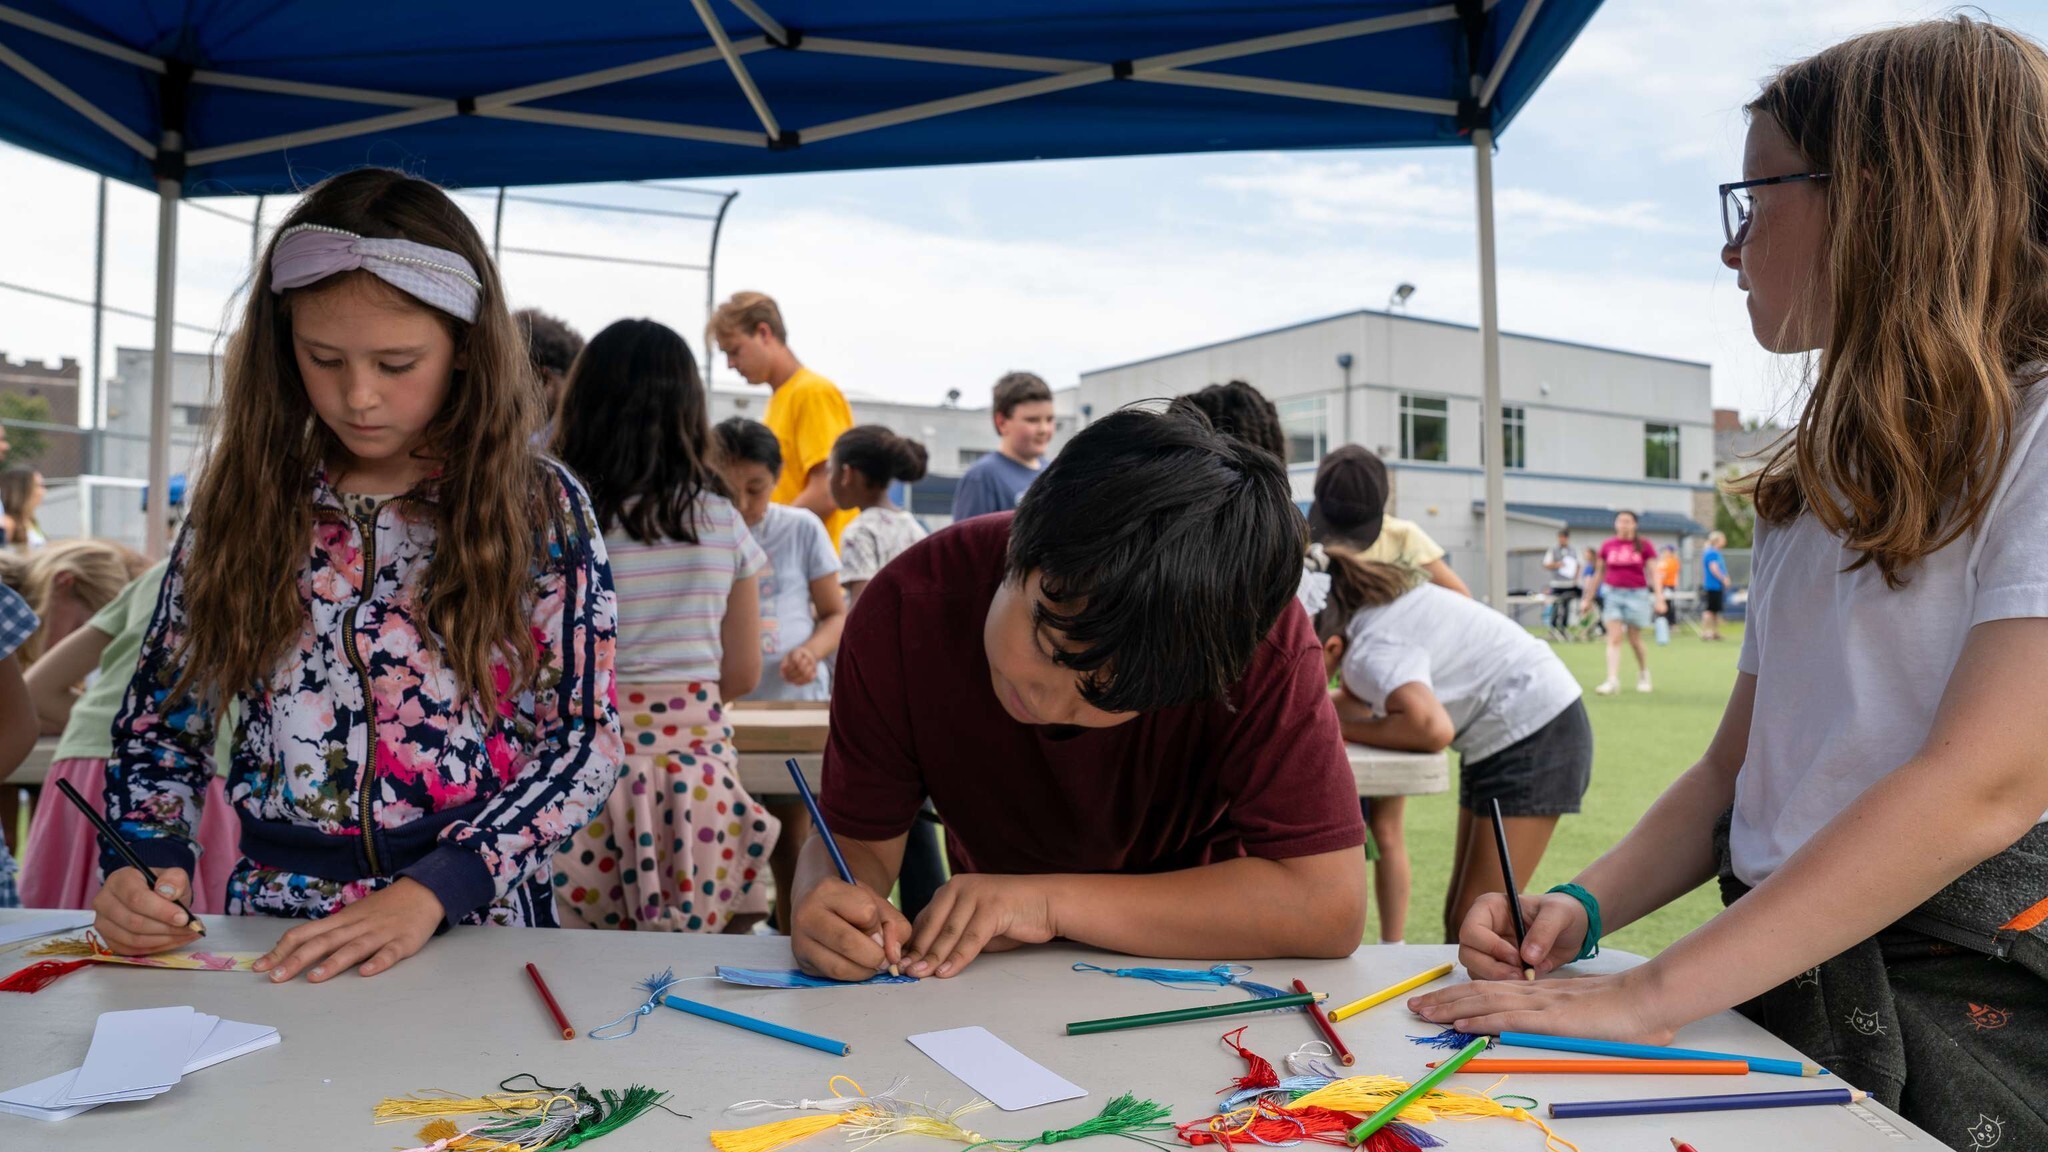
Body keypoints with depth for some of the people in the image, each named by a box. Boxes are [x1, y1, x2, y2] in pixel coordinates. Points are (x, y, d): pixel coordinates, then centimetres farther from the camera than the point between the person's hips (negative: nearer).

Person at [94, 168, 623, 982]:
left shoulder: (539, 507, -2)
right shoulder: (241, 500, 5)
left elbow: (587, 739, -5)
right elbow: (161, 722, 11)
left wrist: (428, 891, -15)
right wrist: (146, 856, -8)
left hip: (478, 926, -3)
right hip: (274, 935, 3)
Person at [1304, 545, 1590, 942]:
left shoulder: (1371, 651, -30)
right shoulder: (1355, 608, -3)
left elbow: (1433, 729, -44)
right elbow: (1361, 700, 3)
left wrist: (1338, 727, -28)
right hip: (1497, 741, 10)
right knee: (1460, 914, 12)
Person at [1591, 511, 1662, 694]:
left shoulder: (1644, 546, 1)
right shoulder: (1607, 546, 5)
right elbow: (1599, 573, 14)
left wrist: (1659, 598, -8)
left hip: (1637, 594, -1)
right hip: (1612, 593, 1)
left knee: (1635, 640, 7)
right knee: (1614, 639, -8)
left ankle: (1644, 675, 30)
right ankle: (1612, 681, -13)